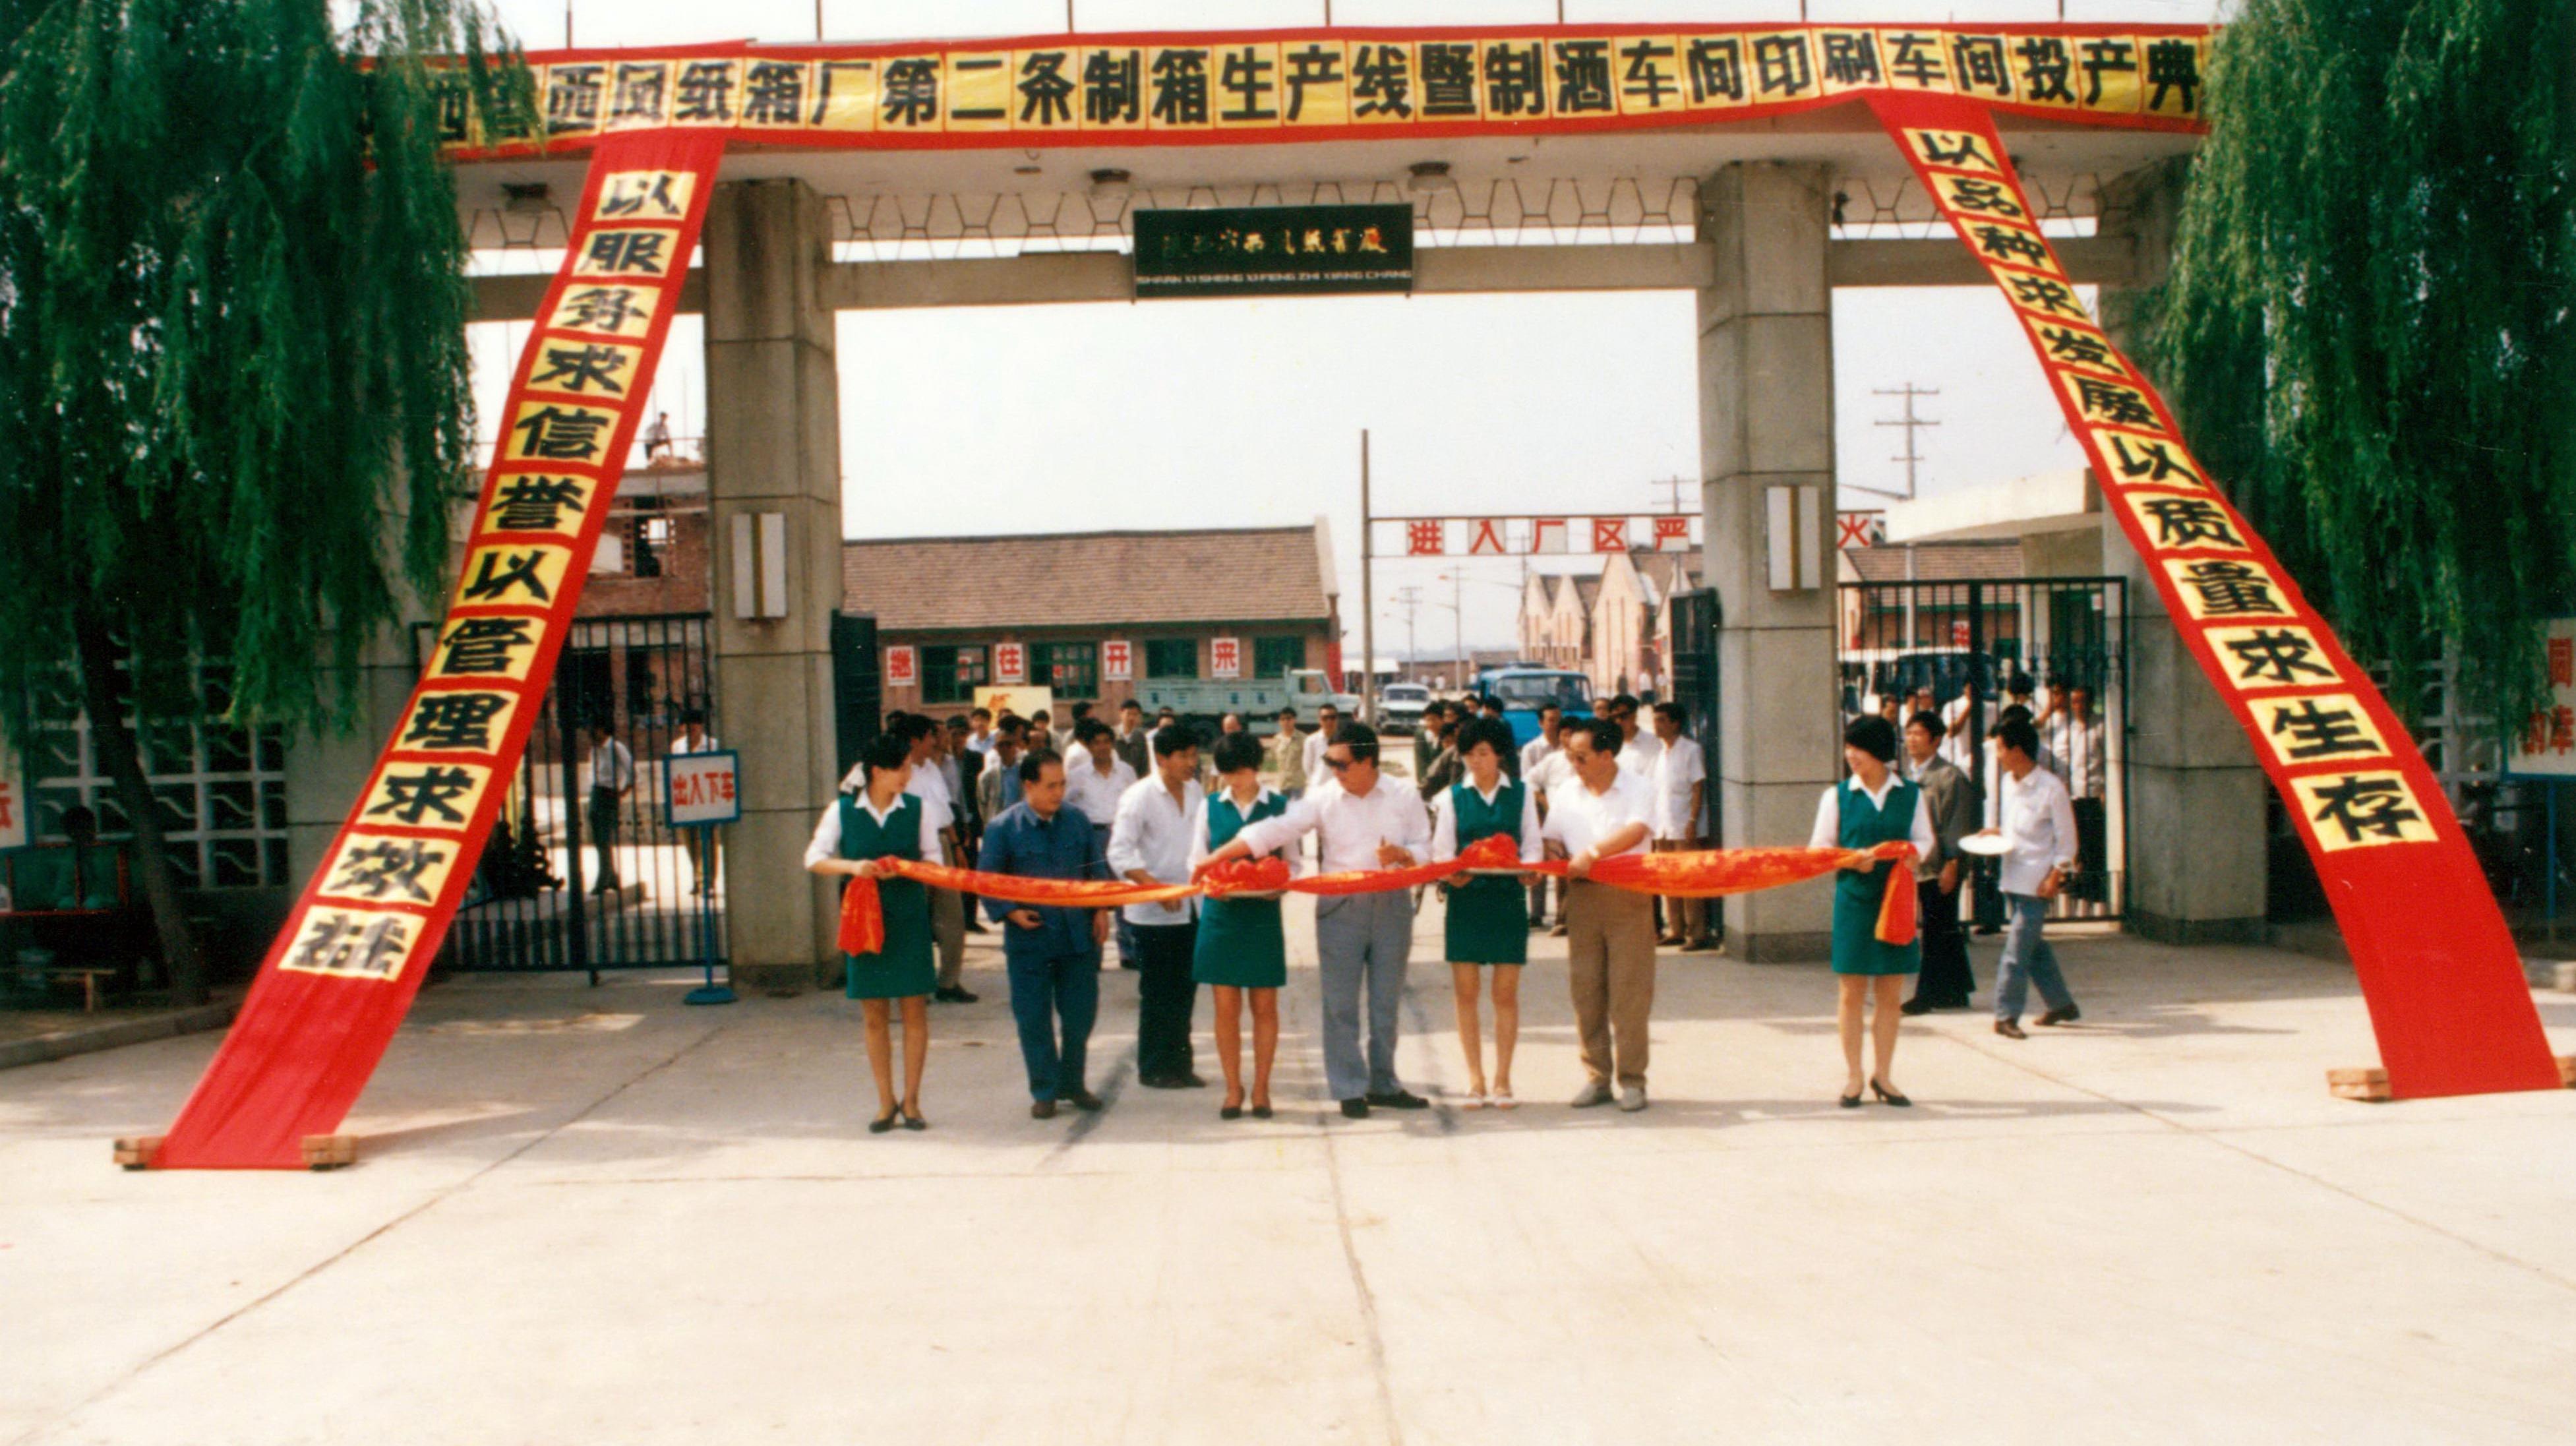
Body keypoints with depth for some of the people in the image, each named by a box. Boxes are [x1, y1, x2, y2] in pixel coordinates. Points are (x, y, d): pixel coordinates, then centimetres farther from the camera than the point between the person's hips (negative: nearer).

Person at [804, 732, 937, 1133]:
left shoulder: (919, 809, 1)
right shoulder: (842, 811, 0)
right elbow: (814, 858, -2)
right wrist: (852, 866, -19)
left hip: (909, 919, 0)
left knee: (915, 1010, 2)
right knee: (875, 1015, 6)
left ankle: (911, 1100, 13)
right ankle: (886, 1101, 16)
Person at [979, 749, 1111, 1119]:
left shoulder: (1077, 820, 5)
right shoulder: (1002, 828, -5)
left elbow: (1095, 867, 13)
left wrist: (1101, 909, 3)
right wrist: (1010, 912, -14)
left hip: (1078, 934, 3)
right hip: (1030, 937, -3)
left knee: (1080, 1013, 8)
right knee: (1034, 1019, 3)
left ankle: (1072, 1084, 26)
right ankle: (1044, 1092, 17)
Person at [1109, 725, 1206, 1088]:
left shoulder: (1195, 792, 6)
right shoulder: (1139, 796, -11)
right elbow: (1120, 854, -15)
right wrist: (1156, 887, -25)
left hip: (1192, 908, 6)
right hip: (1155, 912, -6)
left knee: (1185, 991, 12)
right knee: (1157, 994, 3)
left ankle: (1180, 1064, 23)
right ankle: (1154, 1068, 15)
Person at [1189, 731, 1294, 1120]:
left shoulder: (1279, 806, 2)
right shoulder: (1211, 806, 6)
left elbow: (1292, 861, 6)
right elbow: (1197, 860, 10)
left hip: (1263, 915, -1)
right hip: (1220, 913, 1)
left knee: (1264, 1005, 4)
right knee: (1226, 1007, 3)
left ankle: (1261, 1088, 15)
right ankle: (1233, 1089, 14)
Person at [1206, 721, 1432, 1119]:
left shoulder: (1404, 798, 1)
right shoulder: (1323, 799, -3)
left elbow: (1424, 848, 5)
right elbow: (1275, 831, -10)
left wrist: (1401, 855, -18)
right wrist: (1217, 857, -19)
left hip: (1392, 905, 1)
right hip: (1339, 907, -1)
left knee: (1386, 1003, 9)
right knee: (1340, 1004, 0)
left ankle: (1384, 1084, 22)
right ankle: (1350, 1090, 10)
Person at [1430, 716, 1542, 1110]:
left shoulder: (1521, 794, 8)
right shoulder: (1452, 796, 8)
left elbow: (1533, 844, 7)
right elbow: (1441, 849, 5)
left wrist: (1528, 867, -14)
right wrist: (1451, 873, -16)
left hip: (1507, 900, 0)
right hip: (1465, 899, 0)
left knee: (1506, 993, 2)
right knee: (1465, 993, 1)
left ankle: (1502, 1080, 10)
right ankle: (1475, 1080, 9)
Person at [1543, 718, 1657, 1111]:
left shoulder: (1636, 790, -2)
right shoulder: (1566, 792, 11)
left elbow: (1635, 832, -18)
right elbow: (1552, 841, 12)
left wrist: (1592, 852, -27)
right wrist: (1549, 858, -10)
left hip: (1628, 896, -4)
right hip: (1582, 896, 4)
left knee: (1629, 990, -2)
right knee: (1585, 988, 4)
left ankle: (1632, 1079, 7)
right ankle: (1597, 1076, 13)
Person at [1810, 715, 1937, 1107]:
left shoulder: (1911, 794, 5)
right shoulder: (1837, 796, 2)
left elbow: (1925, 840, 12)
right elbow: (1819, 847, 4)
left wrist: (1914, 854, -11)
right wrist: (1851, 861, -14)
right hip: (1854, 899, -1)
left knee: (1890, 992, 6)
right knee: (1852, 991, 2)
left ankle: (1883, 1074, 18)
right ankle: (1852, 1077, 12)